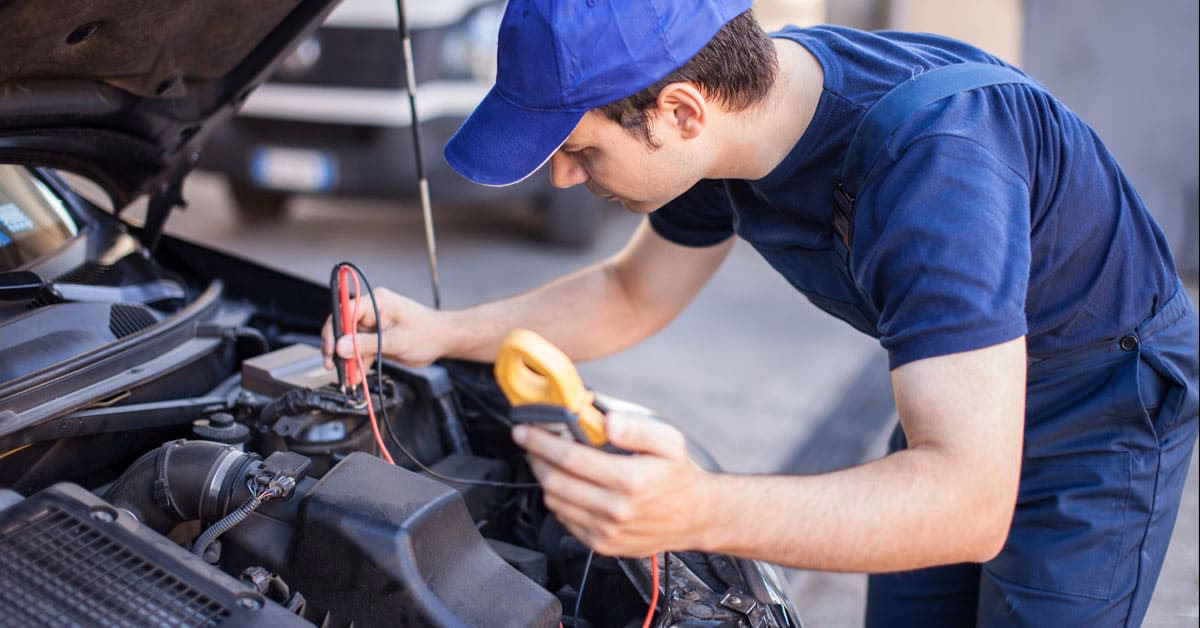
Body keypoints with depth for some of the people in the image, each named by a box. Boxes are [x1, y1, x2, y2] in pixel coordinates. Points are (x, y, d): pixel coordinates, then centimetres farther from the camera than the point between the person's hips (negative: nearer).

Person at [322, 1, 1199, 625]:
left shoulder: (932, 161, -41)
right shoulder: (728, 111, -15)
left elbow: (969, 502, -46)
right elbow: (632, 296, 4)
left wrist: (701, 511, -60)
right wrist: (445, 333, -8)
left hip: (1106, 408, -7)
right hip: (958, 395, 7)